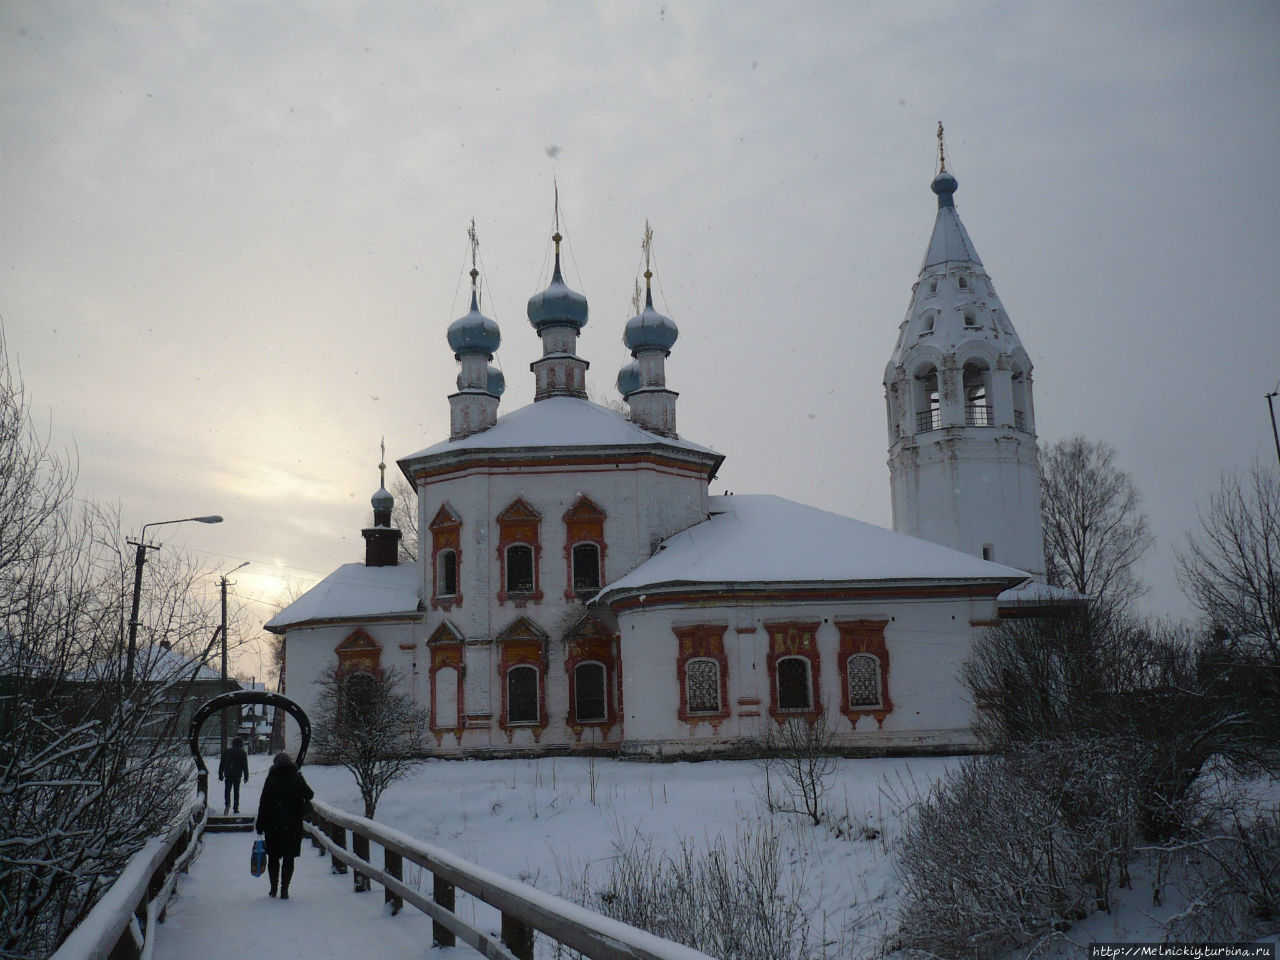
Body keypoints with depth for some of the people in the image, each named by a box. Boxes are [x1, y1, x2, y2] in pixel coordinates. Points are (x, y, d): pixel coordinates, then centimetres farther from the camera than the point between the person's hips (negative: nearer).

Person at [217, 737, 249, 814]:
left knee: (227, 790, 4)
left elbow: (221, 764, 9)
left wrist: (220, 774, 13)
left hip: (228, 775, 0)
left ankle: (227, 804, -20)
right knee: (236, 791, 7)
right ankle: (236, 808, 7)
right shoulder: (243, 753, 3)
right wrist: (246, 776, 6)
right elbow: (245, 766, 2)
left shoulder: (226, 752, 7)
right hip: (237, 775, 0)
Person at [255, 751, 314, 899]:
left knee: (273, 857, 14)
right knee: (288, 858, 6)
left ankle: (273, 888, 18)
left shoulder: (271, 779, -3)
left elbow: (263, 804, -4)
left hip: (273, 825, 0)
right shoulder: (297, 778, -2)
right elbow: (309, 795, 8)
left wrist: (260, 825, 1)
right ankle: (284, 889, 2)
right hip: (293, 825, 0)